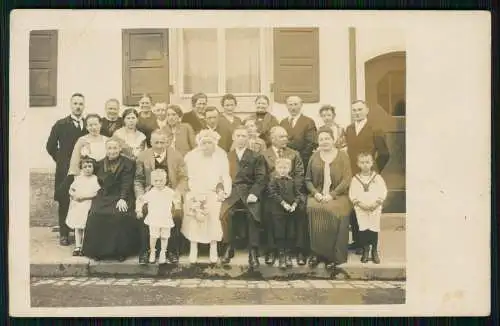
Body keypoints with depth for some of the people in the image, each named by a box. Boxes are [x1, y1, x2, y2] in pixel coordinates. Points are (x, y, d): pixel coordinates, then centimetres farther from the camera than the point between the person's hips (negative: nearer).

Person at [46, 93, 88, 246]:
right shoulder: (61, 124, 2)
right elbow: (50, 146, 4)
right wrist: (62, 161, 2)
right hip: (65, 170, -1)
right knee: (64, 202, 2)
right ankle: (64, 234, 12)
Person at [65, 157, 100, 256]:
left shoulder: (95, 179, -3)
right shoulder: (78, 178, 10)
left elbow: (97, 193, -13)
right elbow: (71, 190, 14)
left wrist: (84, 196, -18)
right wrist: (73, 195, -8)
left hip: (89, 206, -4)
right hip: (77, 206, 4)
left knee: (86, 227, -5)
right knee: (77, 227, 9)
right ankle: (77, 247, 17)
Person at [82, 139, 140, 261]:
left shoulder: (128, 163, 1)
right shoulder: (100, 164, 16)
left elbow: (126, 183, -9)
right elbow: (97, 182, 16)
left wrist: (122, 198, -20)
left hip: (121, 197, -4)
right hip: (104, 196, 4)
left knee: (121, 216, -29)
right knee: (96, 215, -22)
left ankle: (121, 251, -13)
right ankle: (98, 251, -8)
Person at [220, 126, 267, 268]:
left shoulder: (256, 157, 12)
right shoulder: (227, 157, 19)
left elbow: (261, 178, 3)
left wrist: (254, 193, -12)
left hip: (249, 193, -1)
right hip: (232, 192, 1)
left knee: (253, 215, -29)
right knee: (225, 213, -28)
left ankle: (253, 252, -20)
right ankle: (228, 248, -13)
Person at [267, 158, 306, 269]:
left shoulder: (292, 181, 9)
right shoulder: (274, 181, -2)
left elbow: (297, 193, 5)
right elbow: (273, 194, -13)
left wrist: (294, 204, -11)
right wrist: (283, 203, -21)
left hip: (291, 211, 3)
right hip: (278, 211, -3)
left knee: (290, 234, 8)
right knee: (280, 234, 0)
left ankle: (288, 255, 19)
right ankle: (281, 256, 8)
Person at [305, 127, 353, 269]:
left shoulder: (342, 156, 3)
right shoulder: (314, 157, 10)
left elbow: (346, 179, -4)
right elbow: (308, 180, 11)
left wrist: (332, 194, -15)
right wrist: (316, 193, -8)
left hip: (338, 195, -2)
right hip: (318, 195, 2)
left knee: (333, 211, -32)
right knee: (313, 209, -30)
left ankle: (334, 255, -17)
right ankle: (317, 253, -17)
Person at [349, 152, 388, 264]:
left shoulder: (377, 177, 7)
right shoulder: (355, 179, 8)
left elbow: (383, 193, 2)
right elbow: (352, 194, 4)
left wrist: (376, 203, -11)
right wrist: (359, 203, -11)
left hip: (375, 207, 0)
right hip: (360, 207, 0)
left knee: (374, 226, -15)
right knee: (363, 226, -15)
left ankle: (374, 250, 3)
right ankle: (365, 249, 4)